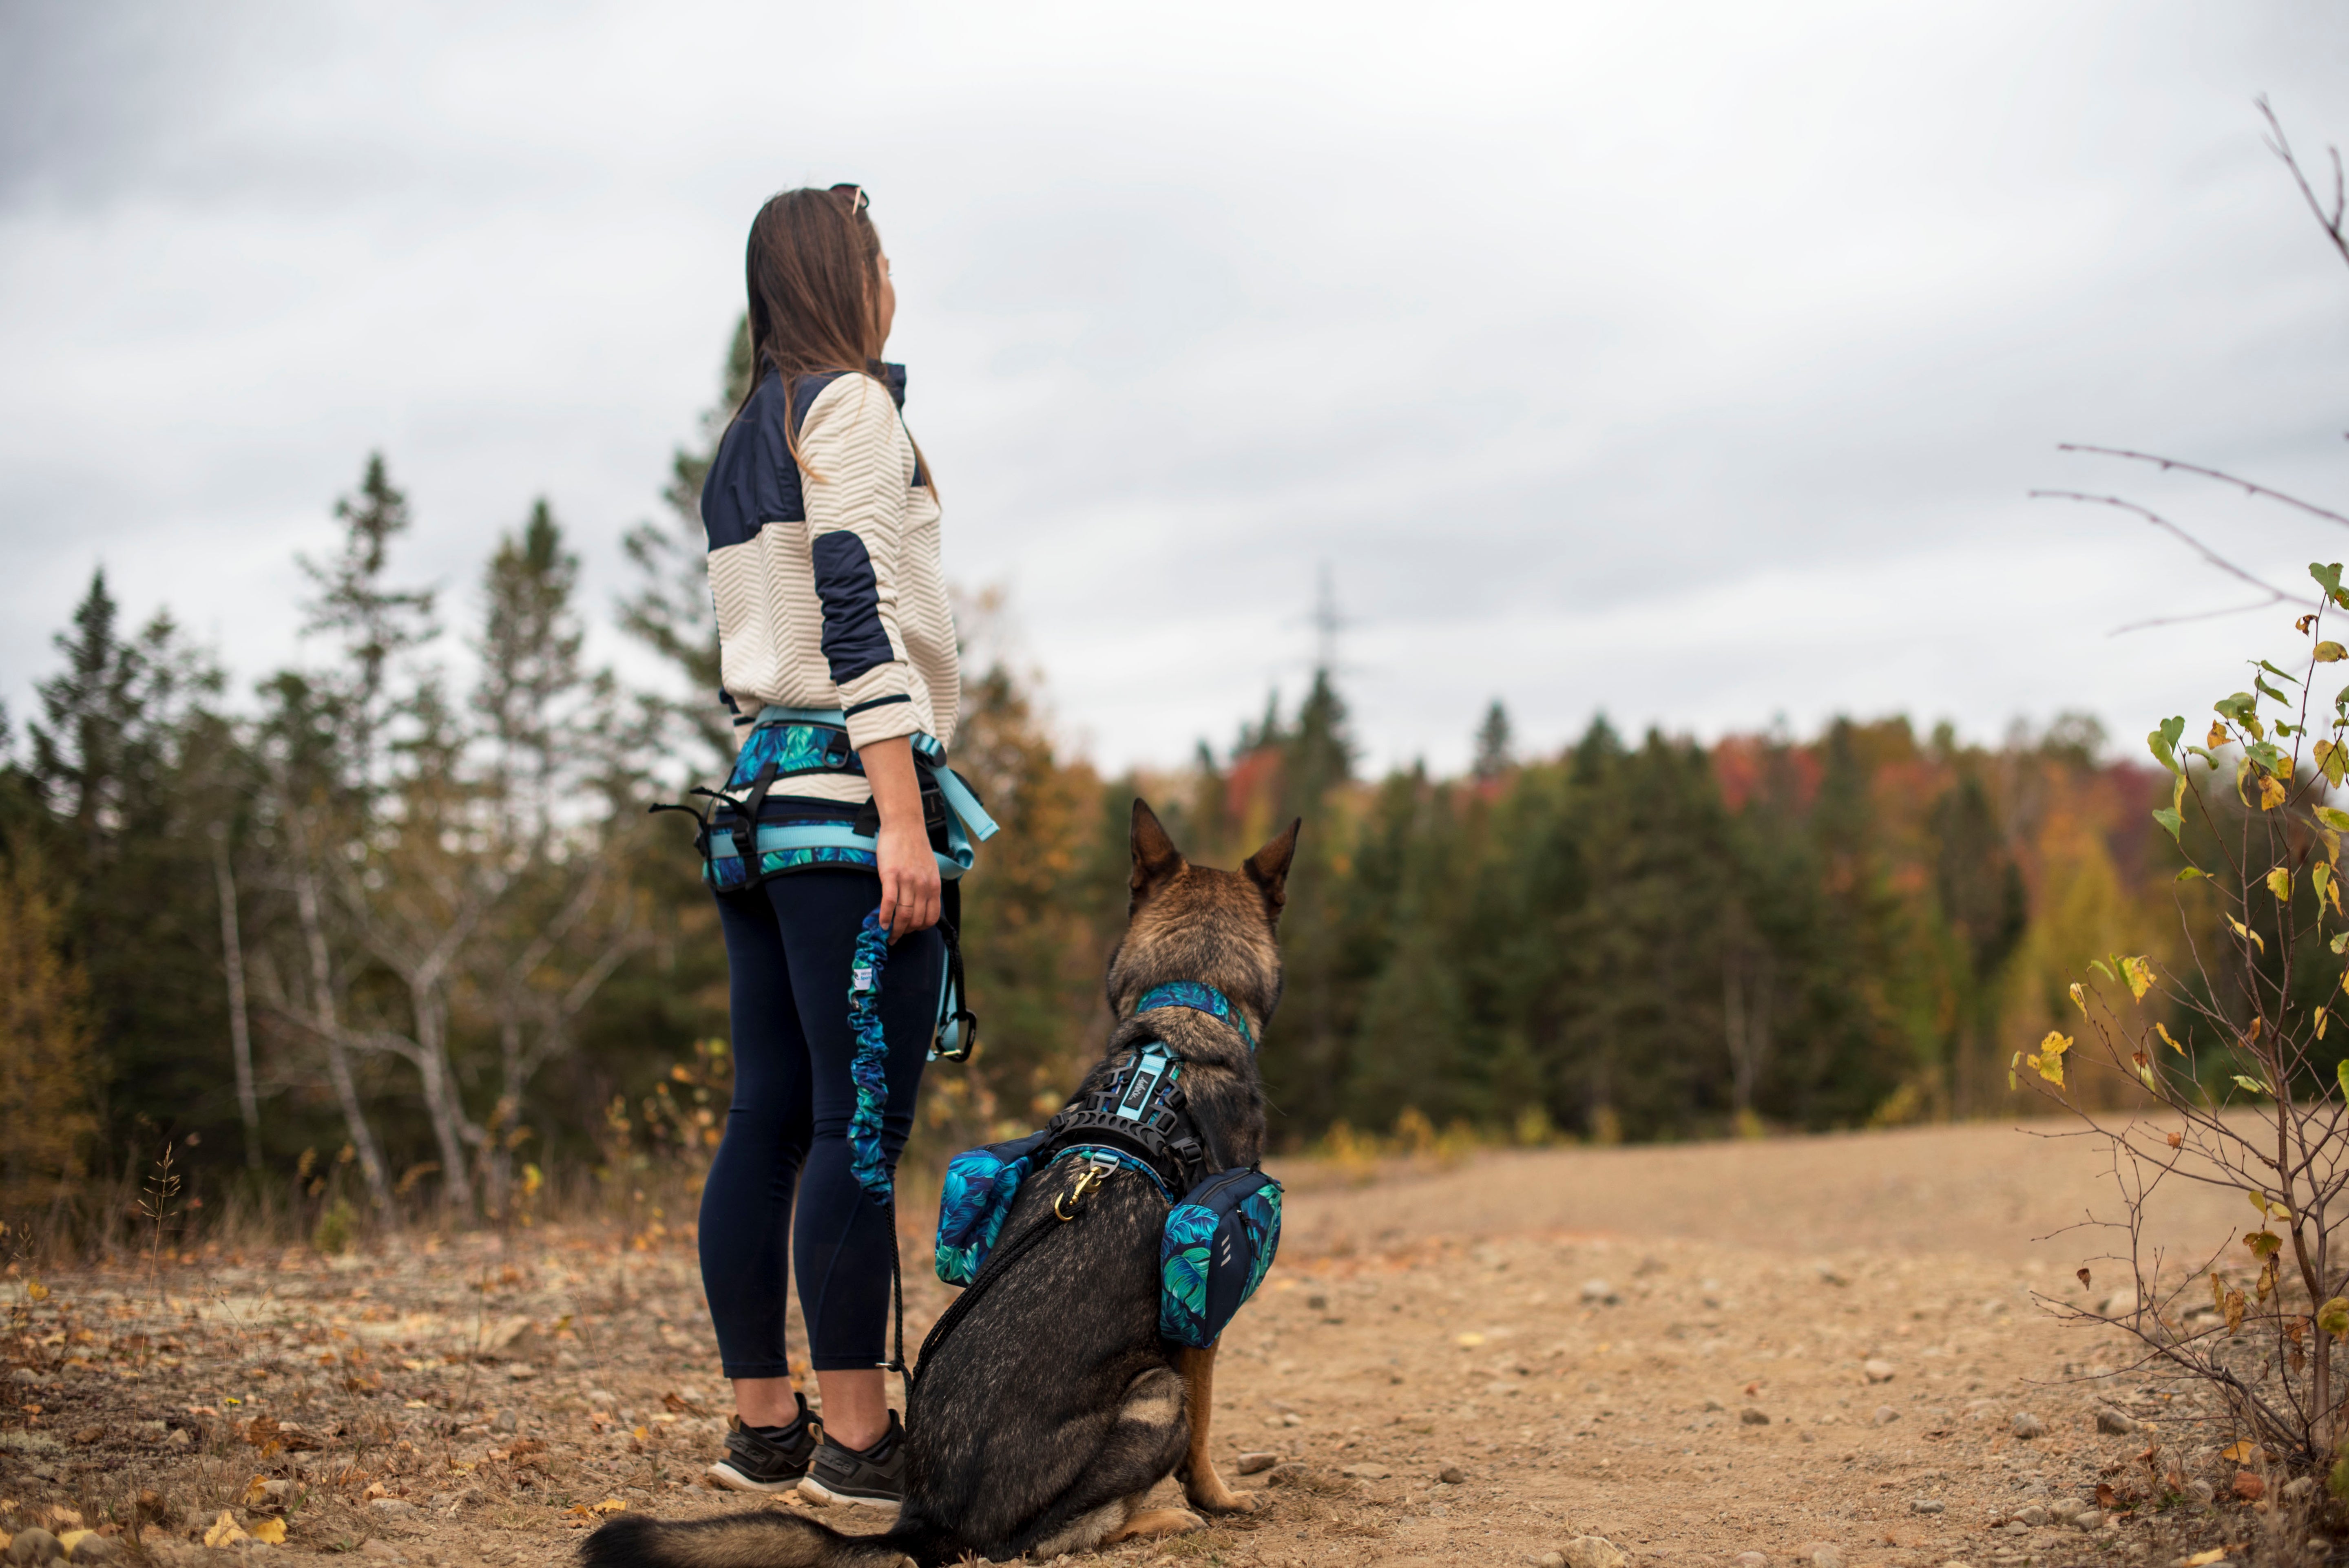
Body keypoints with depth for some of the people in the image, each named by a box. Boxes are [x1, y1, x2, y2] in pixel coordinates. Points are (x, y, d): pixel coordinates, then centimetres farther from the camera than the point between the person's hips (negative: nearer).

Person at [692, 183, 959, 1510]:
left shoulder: (746, 440, 22)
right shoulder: (852, 404, -4)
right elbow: (860, 615, -14)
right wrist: (903, 819, -19)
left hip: (759, 790, 9)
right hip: (850, 791, -9)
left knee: (769, 1121, 7)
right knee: (862, 1128, -9)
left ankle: (765, 1428, 12)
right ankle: (855, 1443, -7)